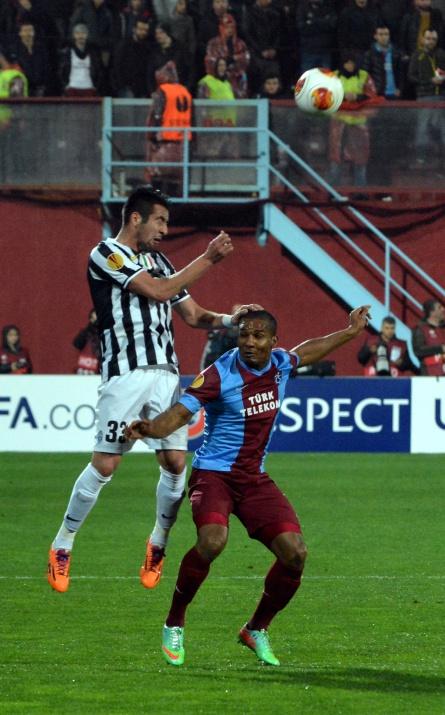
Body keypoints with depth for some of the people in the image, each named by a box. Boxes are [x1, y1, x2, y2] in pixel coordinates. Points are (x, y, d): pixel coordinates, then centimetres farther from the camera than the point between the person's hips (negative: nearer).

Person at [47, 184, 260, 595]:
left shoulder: (158, 261, 20)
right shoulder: (106, 254, -4)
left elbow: (192, 314, 22)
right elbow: (158, 291, -14)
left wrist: (229, 321, 2)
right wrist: (209, 258, -9)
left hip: (165, 372, 6)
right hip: (125, 373, -6)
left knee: (175, 461, -3)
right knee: (105, 464, -7)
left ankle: (159, 543, 14)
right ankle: (62, 547, 5)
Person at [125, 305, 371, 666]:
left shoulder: (280, 363, 3)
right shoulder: (221, 374, -15)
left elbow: (305, 352, 26)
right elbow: (180, 412, -23)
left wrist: (350, 332, 37)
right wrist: (150, 428, -44)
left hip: (255, 478, 6)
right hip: (214, 473, -6)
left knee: (295, 552, -10)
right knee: (213, 540, -33)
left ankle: (257, 630, 14)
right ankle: (174, 624, -13)